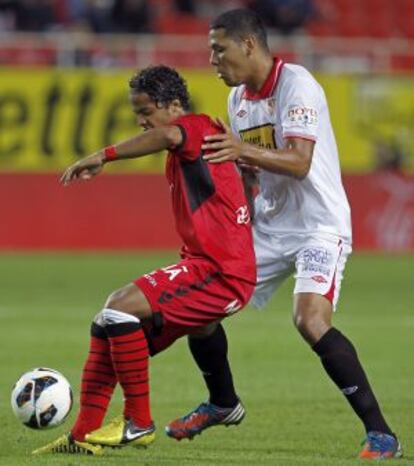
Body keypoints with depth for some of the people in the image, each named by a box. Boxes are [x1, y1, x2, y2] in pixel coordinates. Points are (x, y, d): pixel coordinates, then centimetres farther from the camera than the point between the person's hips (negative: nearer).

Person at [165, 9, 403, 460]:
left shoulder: (297, 85, -16)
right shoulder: (238, 97, 9)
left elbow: (299, 162, -27)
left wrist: (243, 150, -39)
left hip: (318, 226, -8)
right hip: (268, 227, 9)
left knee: (310, 319, -28)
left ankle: (380, 433, -23)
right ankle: (223, 402, 31)